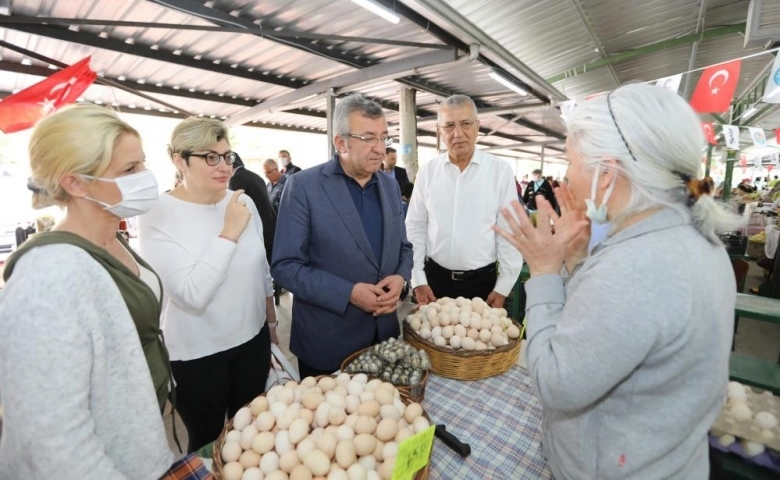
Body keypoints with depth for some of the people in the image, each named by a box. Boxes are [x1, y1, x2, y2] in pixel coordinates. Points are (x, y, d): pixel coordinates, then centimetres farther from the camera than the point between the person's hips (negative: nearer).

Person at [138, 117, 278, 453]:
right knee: (208, 443, 20)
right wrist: (229, 233, -26)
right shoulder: (158, 215, -16)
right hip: (197, 355, -4)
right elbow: (191, 294, -25)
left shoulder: (244, 202, -3)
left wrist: (271, 325, 14)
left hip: (253, 339, 4)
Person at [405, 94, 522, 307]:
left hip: (482, 280, -1)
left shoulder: (500, 170, -7)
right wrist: (418, 279, -2)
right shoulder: (427, 171, -2)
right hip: (434, 277, 2)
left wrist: (503, 288, -4)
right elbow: (415, 229, 1)